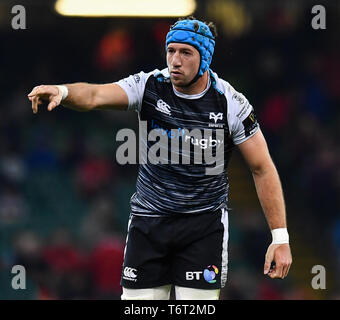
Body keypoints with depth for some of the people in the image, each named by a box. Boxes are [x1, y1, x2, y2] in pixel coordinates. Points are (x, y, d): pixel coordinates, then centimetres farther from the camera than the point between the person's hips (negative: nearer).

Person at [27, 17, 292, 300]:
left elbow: (263, 169, -4)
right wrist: (62, 91, -47)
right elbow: (94, 96, -23)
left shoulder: (230, 104, -10)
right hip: (148, 218, 2)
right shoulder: (150, 86, -7)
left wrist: (281, 237, -7)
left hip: (204, 222, -2)